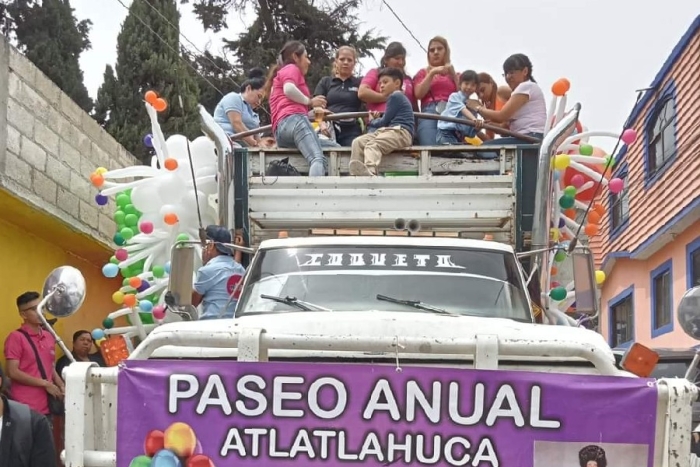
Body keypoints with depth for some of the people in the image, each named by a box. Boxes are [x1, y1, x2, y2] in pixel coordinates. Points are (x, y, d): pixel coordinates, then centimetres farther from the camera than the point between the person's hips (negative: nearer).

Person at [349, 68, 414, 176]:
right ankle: (355, 173, -33)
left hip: (400, 132, -9)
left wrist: (371, 122, 19)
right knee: (358, 142, -12)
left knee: (372, 144, -36)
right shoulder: (398, 97, 35)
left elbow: (385, 122, 0)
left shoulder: (395, 96, 3)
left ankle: (370, 170, -66)